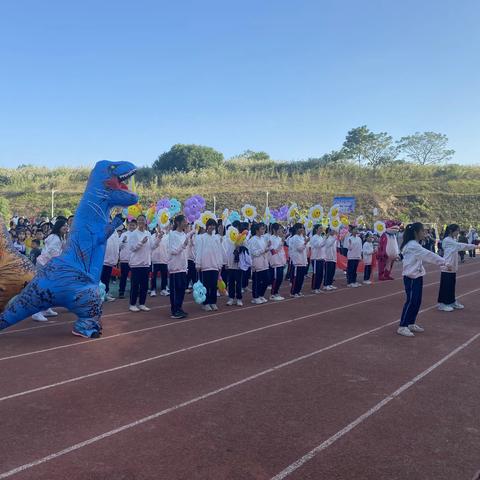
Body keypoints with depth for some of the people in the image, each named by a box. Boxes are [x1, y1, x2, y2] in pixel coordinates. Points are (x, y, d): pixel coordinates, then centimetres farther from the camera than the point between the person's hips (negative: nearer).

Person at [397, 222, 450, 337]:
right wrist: (445, 263, -20)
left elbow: (426, 256, 14)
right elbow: (429, 255, -22)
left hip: (417, 277, 10)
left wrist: (442, 263, 6)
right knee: (411, 301, -7)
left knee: (417, 302, 13)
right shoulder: (413, 246, -19)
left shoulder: (415, 245, 14)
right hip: (411, 278, -10)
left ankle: (411, 324, 24)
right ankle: (402, 327, 0)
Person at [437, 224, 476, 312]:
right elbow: (460, 246, -17)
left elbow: (459, 248, 10)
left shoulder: (453, 240, 16)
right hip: (447, 267, -9)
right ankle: (442, 304, 4)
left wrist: (473, 246, -1)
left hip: (453, 267, 9)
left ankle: (452, 302, 25)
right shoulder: (447, 240, -13)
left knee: (452, 285, 15)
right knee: (445, 285, -3)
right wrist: (474, 246, -15)